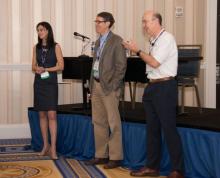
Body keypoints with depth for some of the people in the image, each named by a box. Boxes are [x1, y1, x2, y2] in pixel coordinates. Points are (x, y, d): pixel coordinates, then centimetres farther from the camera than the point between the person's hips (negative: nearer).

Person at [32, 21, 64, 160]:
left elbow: (61, 66, -5)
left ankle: (53, 148, -11)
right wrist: (37, 69, -12)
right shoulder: (36, 47, 10)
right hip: (39, 83, 4)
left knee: (51, 114, -10)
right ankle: (46, 145, 16)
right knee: (42, 114, 7)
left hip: (51, 83, -4)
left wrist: (46, 69, -14)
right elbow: (34, 66, 11)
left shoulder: (55, 47, -2)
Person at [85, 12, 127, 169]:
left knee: (113, 123, -2)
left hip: (109, 87, -8)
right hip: (96, 85, 8)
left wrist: (113, 86, -15)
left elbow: (121, 65, -12)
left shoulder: (117, 41, -8)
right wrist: (92, 84, 11)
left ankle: (115, 157, 5)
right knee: (98, 122, 11)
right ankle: (101, 155, 19)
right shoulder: (98, 42, 16)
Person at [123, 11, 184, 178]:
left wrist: (138, 50, -9)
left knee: (169, 128, -5)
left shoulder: (166, 38, -12)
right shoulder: (154, 41, 12)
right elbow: (151, 62, 12)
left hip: (164, 87, -9)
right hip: (152, 86, 9)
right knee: (152, 128, 13)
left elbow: (154, 63, -17)